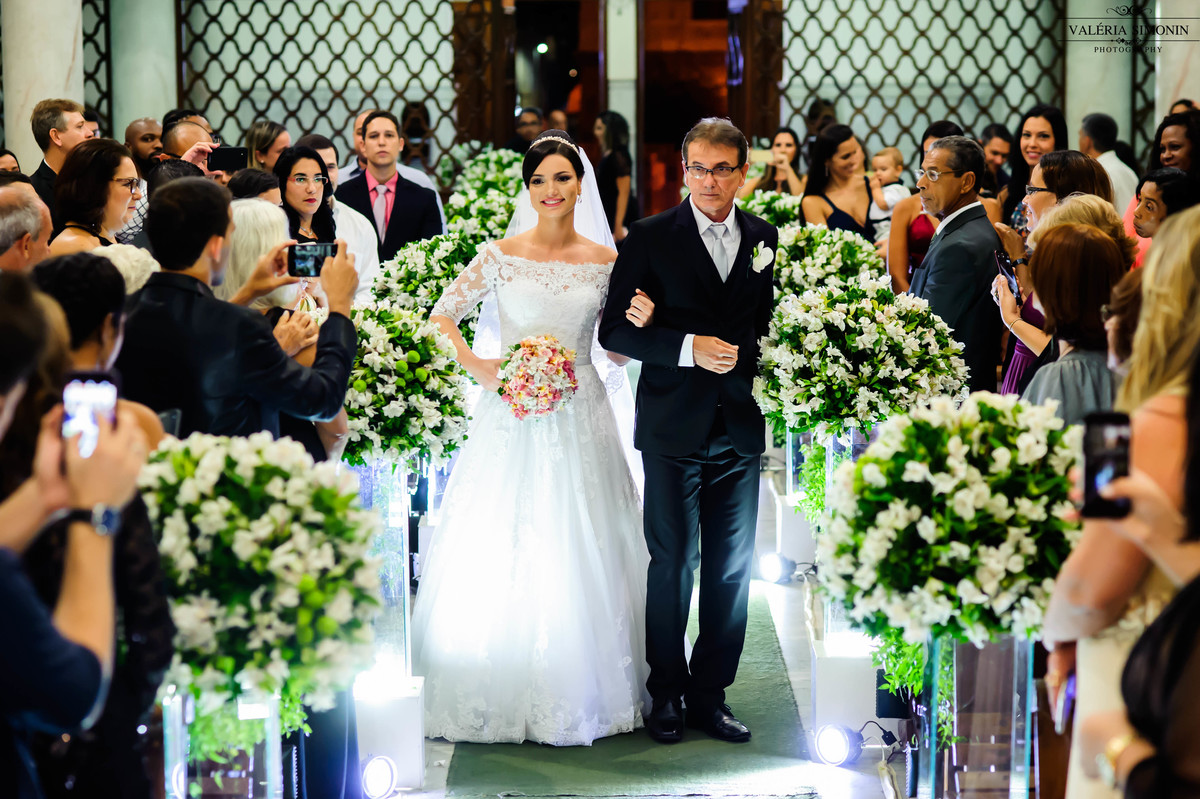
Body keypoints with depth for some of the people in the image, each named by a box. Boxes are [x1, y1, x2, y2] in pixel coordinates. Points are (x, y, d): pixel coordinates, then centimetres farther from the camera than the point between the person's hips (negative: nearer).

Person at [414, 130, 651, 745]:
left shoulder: (605, 262, 5)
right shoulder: (502, 256, 1)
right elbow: (443, 315, 5)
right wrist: (475, 367, -8)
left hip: (580, 417, 1)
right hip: (512, 417, -1)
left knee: (579, 554, 2)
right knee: (500, 551, -1)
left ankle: (576, 693, 12)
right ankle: (501, 691, 8)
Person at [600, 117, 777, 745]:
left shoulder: (767, 239, 7)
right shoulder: (650, 238, -2)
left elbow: (774, 325, 13)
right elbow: (615, 329, -7)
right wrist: (689, 347, -18)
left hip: (741, 429, 3)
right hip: (674, 429, -3)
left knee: (732, 569, 6)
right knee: (672, 563, 2)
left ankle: (710, 694, 16)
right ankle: (666, 694, 14)